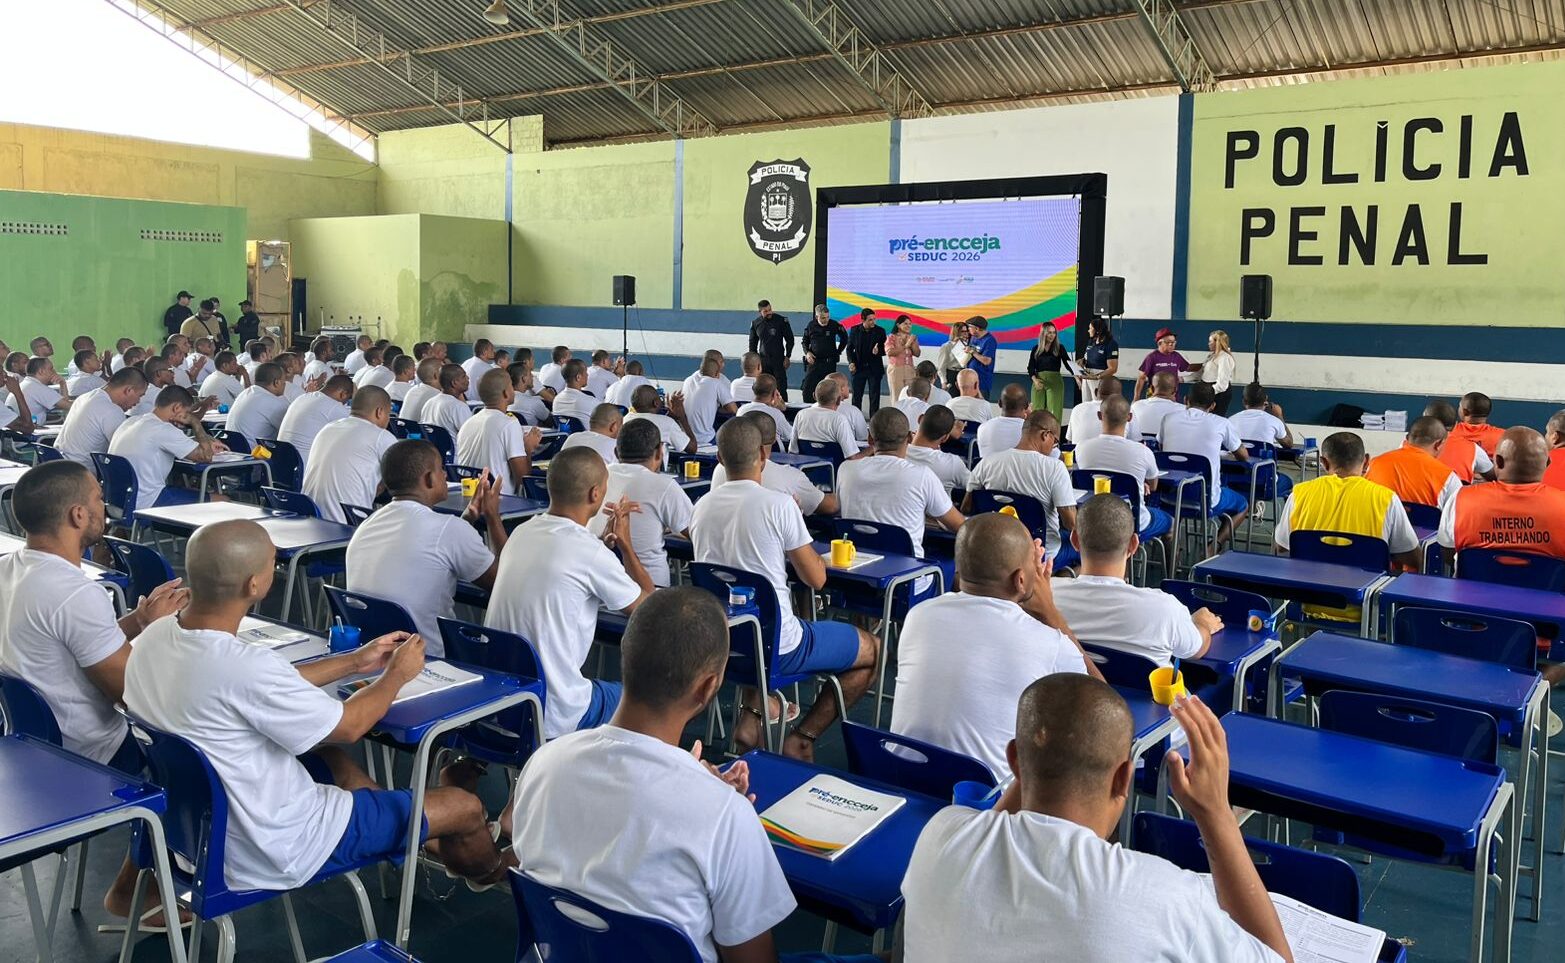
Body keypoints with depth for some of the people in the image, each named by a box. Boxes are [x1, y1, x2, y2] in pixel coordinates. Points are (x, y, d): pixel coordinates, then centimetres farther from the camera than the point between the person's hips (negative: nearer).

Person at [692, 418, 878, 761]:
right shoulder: (779, 504, -16)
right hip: (776, 649, -6)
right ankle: (802, 738, 9)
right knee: (873, 648, 14)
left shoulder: (702, 507, 1)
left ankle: (751, 715, 20)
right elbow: (816, 579, -9)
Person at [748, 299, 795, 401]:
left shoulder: (781, 320, -4)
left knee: (781, 387, -6)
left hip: (778, 359, -3)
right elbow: (753, 343, 15)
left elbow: (790, 339, 1)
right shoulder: (755, 323, 5)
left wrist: (787, 357, -4)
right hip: (763, 360, 3)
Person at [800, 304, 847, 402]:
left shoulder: (834, 325, -5)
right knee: (807, 390, -3)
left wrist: (838, 352, 8)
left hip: (830, 363, -1)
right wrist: (807, 352, -3)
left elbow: (844, 338, 11)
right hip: (813, 361, 1)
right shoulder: (810, 326, -1)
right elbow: (805, 341, 14)